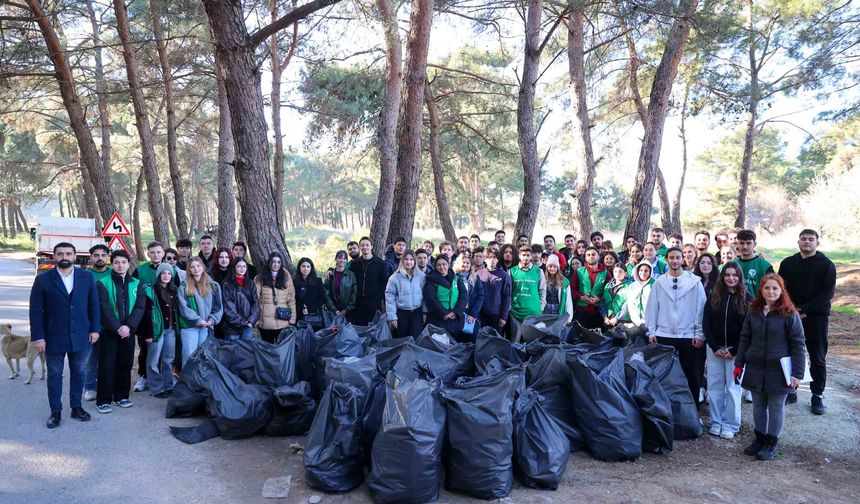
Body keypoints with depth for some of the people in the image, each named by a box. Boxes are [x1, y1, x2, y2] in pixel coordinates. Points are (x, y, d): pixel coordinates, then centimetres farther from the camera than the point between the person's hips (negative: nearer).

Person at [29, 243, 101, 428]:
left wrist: (95, 329, 0)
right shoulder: (43, 280, -5)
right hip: (53, 337, -1)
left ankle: (76, 407, 26)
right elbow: (35, 311, -5)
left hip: (80, 336, 2)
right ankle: (56, 411, 21)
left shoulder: (87, 277, 0)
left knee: (78, 372, 13)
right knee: (54, 375, 9)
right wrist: (37, 337, -9)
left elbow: (94, 305, 4)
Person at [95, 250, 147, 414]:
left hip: (128, 331, 3)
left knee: (125, 364, 9)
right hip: (108, 331, -3)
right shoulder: (103, 283, -4)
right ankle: (103, 400, 6)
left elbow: (140, 307, -1)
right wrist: (117, 327, -18)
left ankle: (121, 396, 21)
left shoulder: (136, 284, 6)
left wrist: (129, 326, -13)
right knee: (107, 365, -1)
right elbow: (104, 309, -11)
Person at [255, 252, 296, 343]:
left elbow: (291, 299, 5)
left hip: (283, 323, 0)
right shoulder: (260, 278, 5)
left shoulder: (286, 277, 7)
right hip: (265, 323, 0)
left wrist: (292, 319, -1)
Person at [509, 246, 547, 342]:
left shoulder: (538, 271, 4)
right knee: (515, 340, 5)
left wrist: (541, 307, 1)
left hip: (534, 311, 0)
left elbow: (542, 291, 7)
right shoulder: (512, 271, 4)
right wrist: (509, 306, 1)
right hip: (516, 311, 0)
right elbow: (508, 292, 7)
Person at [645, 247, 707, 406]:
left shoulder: (695, 281, -1)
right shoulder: (659, 282, 5)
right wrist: (651, 332, 1)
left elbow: (701, 308, -2)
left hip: (688, 336, -2)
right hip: (664, 335, 2)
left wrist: (700, 334, -6)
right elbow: (652, 308, 5)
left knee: (691, 375, 6)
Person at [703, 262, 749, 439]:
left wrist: (734, 350, -10)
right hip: (715, 348, 2)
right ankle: (716, 422, 15)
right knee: (715, 386, 5)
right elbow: (706, 323, 2)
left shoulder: (746, 299, -2)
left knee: (733, 387, 2)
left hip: (735, 349, -2)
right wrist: (714, 347, -6)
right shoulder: (713, 297, 4)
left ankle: (731, 424, 12)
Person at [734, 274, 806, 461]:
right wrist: (739, 363, 5)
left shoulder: (790, 315, -9)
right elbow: (744, 338, 9)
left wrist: (797, 373, -13)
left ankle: (771, 443, 21)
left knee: (776, 407, 9)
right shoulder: (753, 312, 4)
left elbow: (798, 345, -9)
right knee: (758, 405, 14)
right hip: (755, 368, 4)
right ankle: (760, 438, 29)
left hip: (778, 371, -4)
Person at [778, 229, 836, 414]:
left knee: (818, 358, 3)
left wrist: (804, 309, -17)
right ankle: (790, 391, 17)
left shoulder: (827, 265, -1)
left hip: (817, 317, -2)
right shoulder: (787, 263, 7)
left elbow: (828, 292, -8)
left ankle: (817, 395, 12)